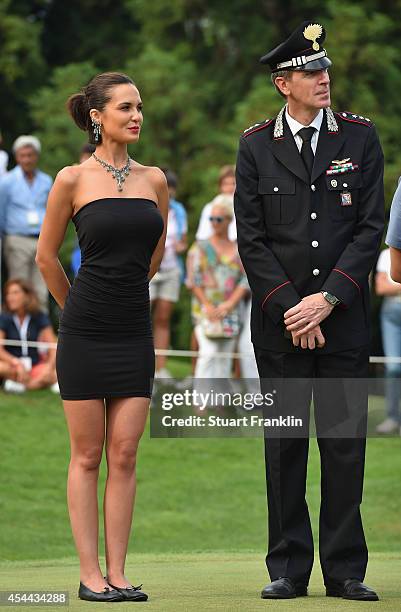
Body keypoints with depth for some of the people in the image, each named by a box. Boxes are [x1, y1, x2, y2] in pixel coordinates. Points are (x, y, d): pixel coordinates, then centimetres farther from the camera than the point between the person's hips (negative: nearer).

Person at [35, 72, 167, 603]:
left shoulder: (154, 180, 7)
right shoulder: (73, 180, -5)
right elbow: (47, 257, 5)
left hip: (134, 332, 4)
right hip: (85, 334, -4)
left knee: (124, 456, 3)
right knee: (88, 456, 2)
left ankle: (117, 572, 7)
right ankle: (90, 574, 5)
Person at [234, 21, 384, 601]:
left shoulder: (360, 136, 4)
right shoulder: (256, 144, 3)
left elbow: (371, 228, -1)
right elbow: (251, 238, 1)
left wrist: (327, 299, -10)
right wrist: (289, 308, -8)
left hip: (344, 315, 0)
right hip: (279, 317, 0)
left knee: (345, 442, 1)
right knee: (285, 443, 3)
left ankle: (346, 570, 7)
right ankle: (288, 569, 9)